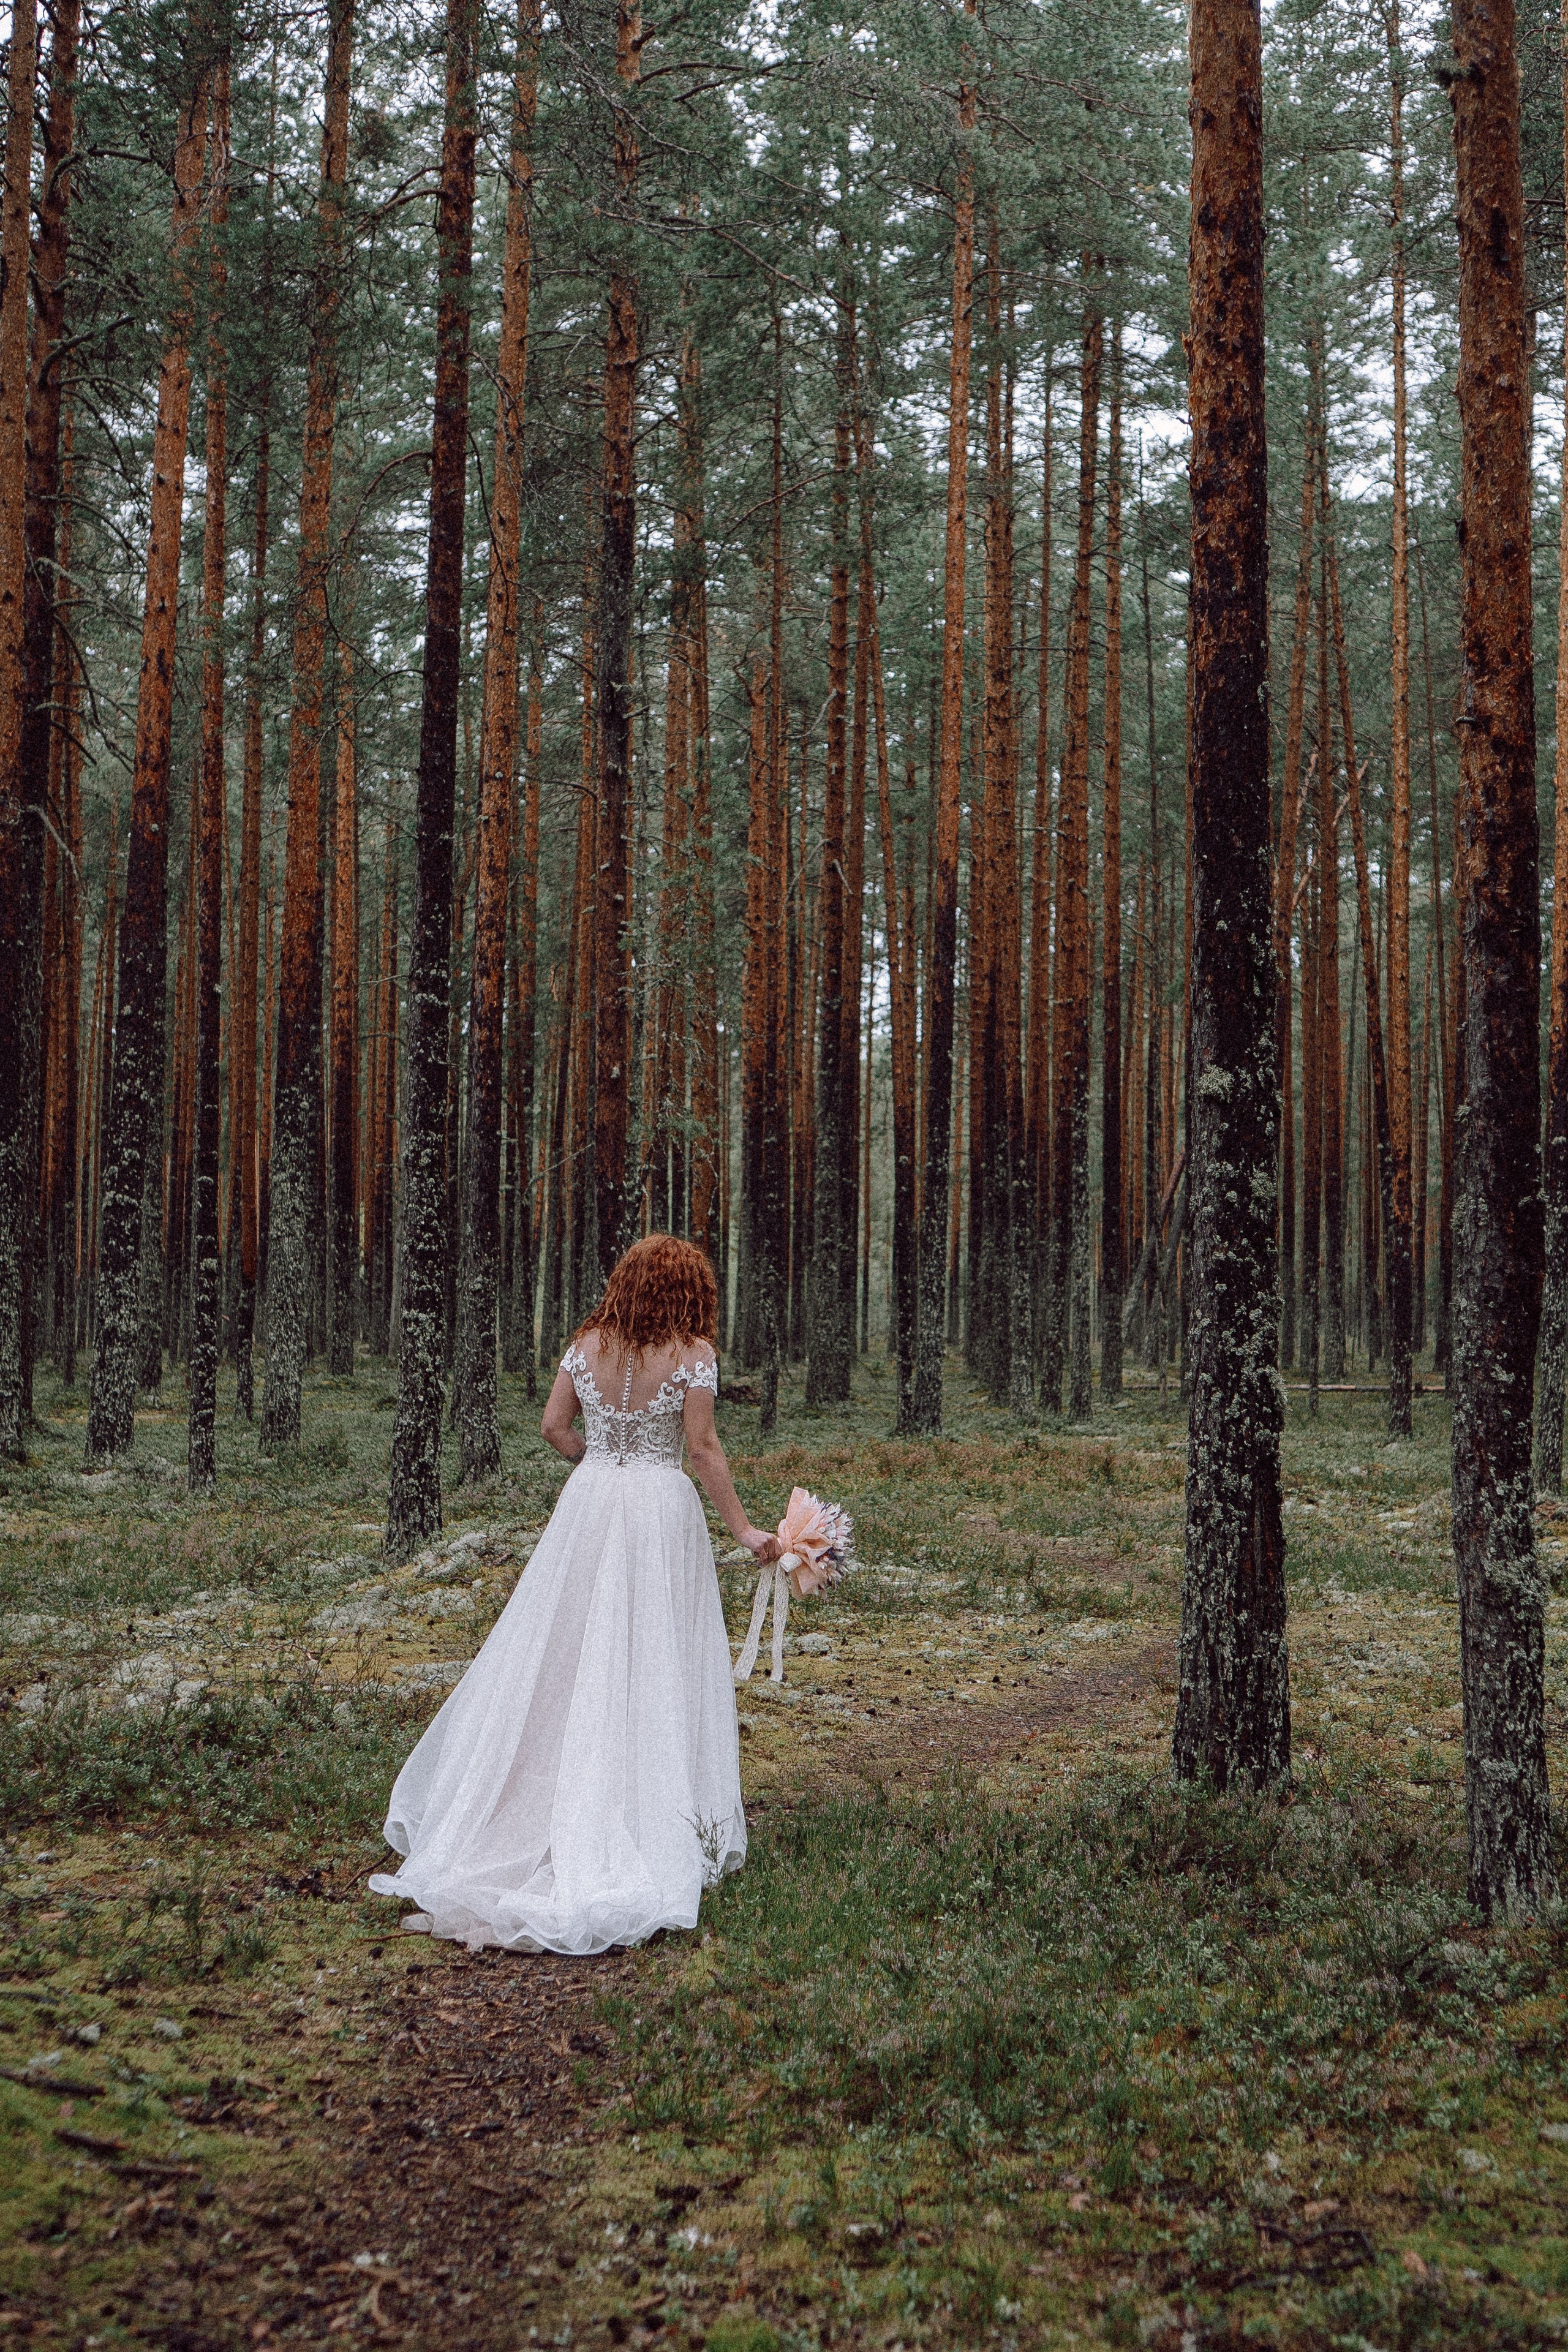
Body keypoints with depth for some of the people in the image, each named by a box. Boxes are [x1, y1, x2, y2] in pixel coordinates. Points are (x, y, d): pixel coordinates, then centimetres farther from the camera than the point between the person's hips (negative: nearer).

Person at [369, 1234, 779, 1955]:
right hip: (663, 1509, -3)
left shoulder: (587, 1345, 2)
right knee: (654, 1662, 4)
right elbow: (702, 1449, -12)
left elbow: (554, 1425, 3)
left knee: (564, 1657, 12)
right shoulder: (693, 1354, -8)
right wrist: (742, 1530, -6)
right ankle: (653, 1817, 8)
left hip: (589, 1504, 4)